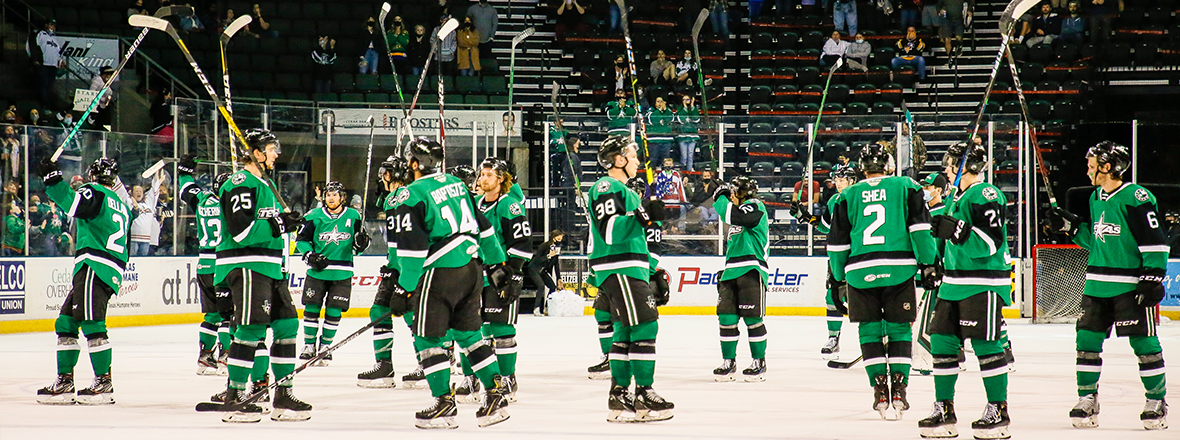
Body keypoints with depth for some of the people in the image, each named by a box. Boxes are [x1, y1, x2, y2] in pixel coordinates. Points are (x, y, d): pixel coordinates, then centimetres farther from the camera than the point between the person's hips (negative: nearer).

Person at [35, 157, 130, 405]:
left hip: (95, 264, -9)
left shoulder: (95, 193, -2)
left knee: (91, 324, -14)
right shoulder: (122, 207, 25)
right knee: (66, 323, 12)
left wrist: (52, 178, -18)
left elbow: (72, 203, -23)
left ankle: (104, 384, -17)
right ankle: (64, 383, 11)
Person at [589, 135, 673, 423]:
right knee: (644, 326, -14)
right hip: (618, 271, -11)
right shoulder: (606, 187, -7)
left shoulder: (624, 191, 25)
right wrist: (641, 216, -30)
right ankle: (644, 397, -15)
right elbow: (610, 230, -22)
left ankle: (620, 399, 10)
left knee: (626, 332, 9)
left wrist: (654, 279, 27)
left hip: (633, 270, 11)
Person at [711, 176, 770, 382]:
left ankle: (759, 363, 2)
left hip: (751, 270, -9)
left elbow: (734, 216, -24)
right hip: (732, 271, 9)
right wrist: (725, 271, 27)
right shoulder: (740, 212, 25)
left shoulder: (755, 206, -4)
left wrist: (721, 199, -9)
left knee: (752, 318, -7)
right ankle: (728, 363, 9)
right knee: (726, 317, 3)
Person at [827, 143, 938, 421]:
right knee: (899, 329, 9)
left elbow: (837, 242, 12)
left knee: (869, 330, 11)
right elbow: (920, 227, -1)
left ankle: (880, 388, 5)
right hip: (899, 270, -1)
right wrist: (927, 264, 2)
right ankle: (898, 387, -1)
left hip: (860, 272, 1)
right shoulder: (905, 187, 8)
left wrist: (839, 277, 21)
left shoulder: (848, 196, 12)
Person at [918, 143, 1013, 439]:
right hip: (955, 282, 10)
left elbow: (991, 242, -23)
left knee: (985, 344, -7)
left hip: (984, 283, -10)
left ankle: (998, 412, 1)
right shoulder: (957, 197, 17)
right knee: (943, 342, 6)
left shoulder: (986, 196, -13)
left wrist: (954, 229, -26)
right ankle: (944, 410, 12)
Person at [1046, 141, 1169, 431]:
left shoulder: (1136, 198, -11)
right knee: (1087, 339, 5)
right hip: (1098, 285, 8)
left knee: (1144, 343, -3)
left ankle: (1156, 402, 6)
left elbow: (1154, 242, -13)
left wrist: (1152, 278, -17)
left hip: (1130, 285, -8)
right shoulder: (1096, 198, 14)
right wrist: (1070, 225, 10)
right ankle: (1087, 401, 14)